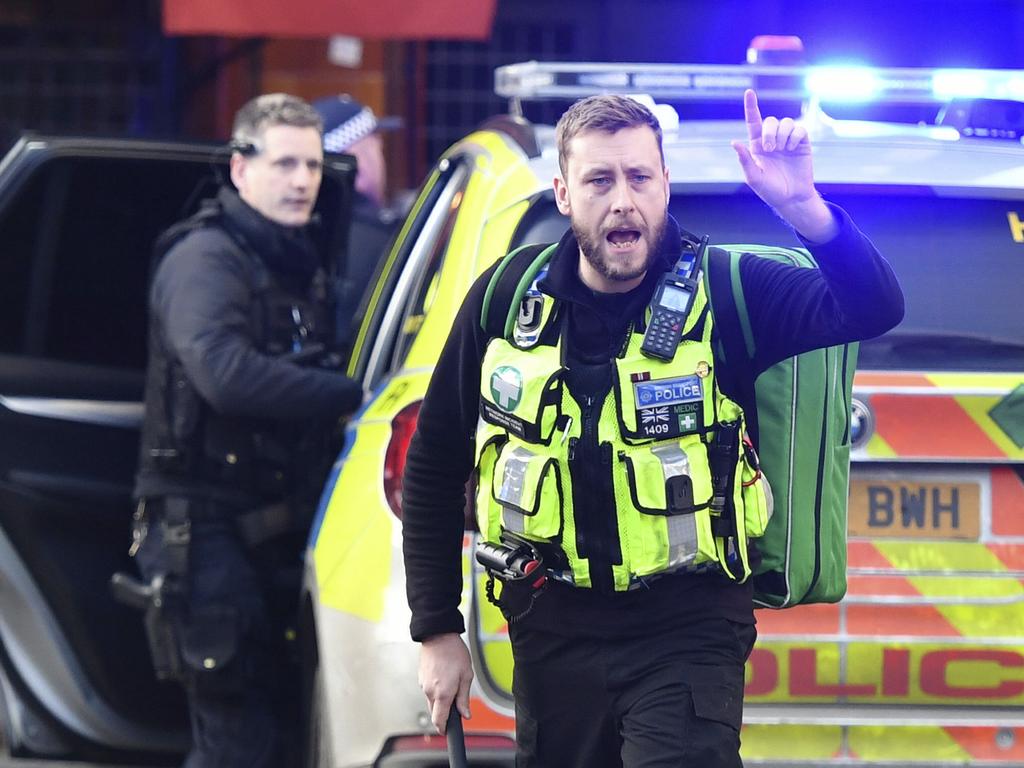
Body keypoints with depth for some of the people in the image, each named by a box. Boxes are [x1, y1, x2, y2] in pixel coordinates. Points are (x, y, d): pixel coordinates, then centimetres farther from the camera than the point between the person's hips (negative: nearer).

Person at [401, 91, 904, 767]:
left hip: (687, 634, -3)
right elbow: (433, 467, 9)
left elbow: (874, 309, -20)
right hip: (554, 632, 3)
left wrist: (801, 205, -36)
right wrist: (437, 630, 7)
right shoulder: (505, 299, 0)